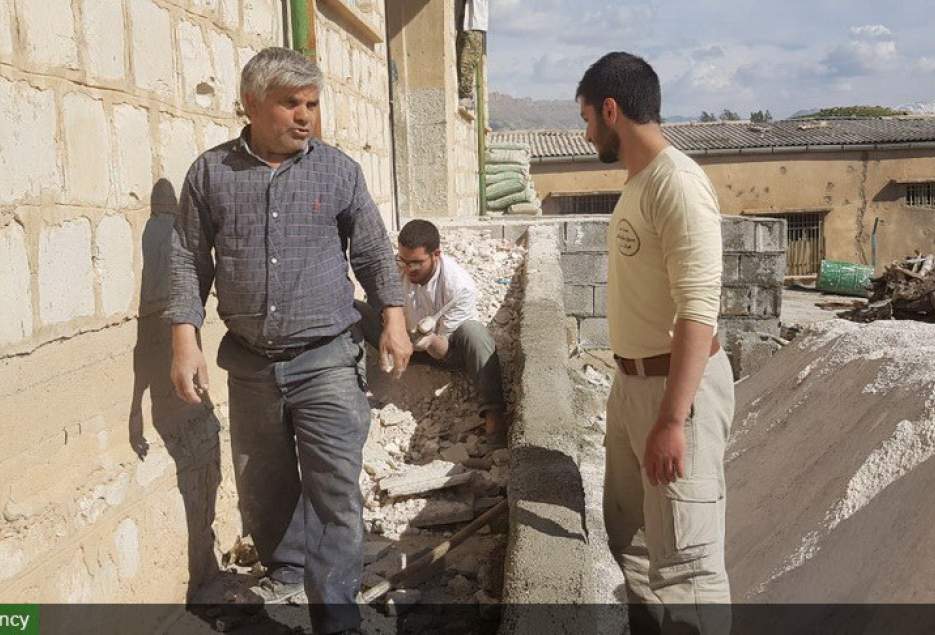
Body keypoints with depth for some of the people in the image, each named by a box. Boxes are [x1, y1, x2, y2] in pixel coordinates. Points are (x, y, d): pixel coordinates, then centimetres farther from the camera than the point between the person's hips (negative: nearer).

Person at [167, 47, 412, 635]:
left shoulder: (339, 168, -1)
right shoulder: (211, 172, 0)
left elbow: (374, 251, 5)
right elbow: (190, 259, 4)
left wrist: (393, 317, -5)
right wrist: (185, 340, -3)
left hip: (328, 359, -2)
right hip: (251, 362, 2)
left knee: (335, 490, -3)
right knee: (262, 487, 16)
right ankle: (284, 574, 40)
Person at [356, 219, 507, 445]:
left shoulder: (461, 286, -30)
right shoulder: (394, 269, -20)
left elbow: (444, 351, -25)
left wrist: (432, 341, -48)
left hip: (445, 347, -3)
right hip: (406, 339, 3)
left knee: (473, 331, -40)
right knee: (354, 311, -18)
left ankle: (493, 413, -46)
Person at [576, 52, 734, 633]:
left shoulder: (677, 182, -17)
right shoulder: (638, 182, 12)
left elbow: (699, 310, -24)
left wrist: (673, 419, -27)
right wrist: (633, 389, 20)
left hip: (677, 384, -10)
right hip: (631, 380, 10)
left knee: (686, 558, -1)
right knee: (629, 534, 21)